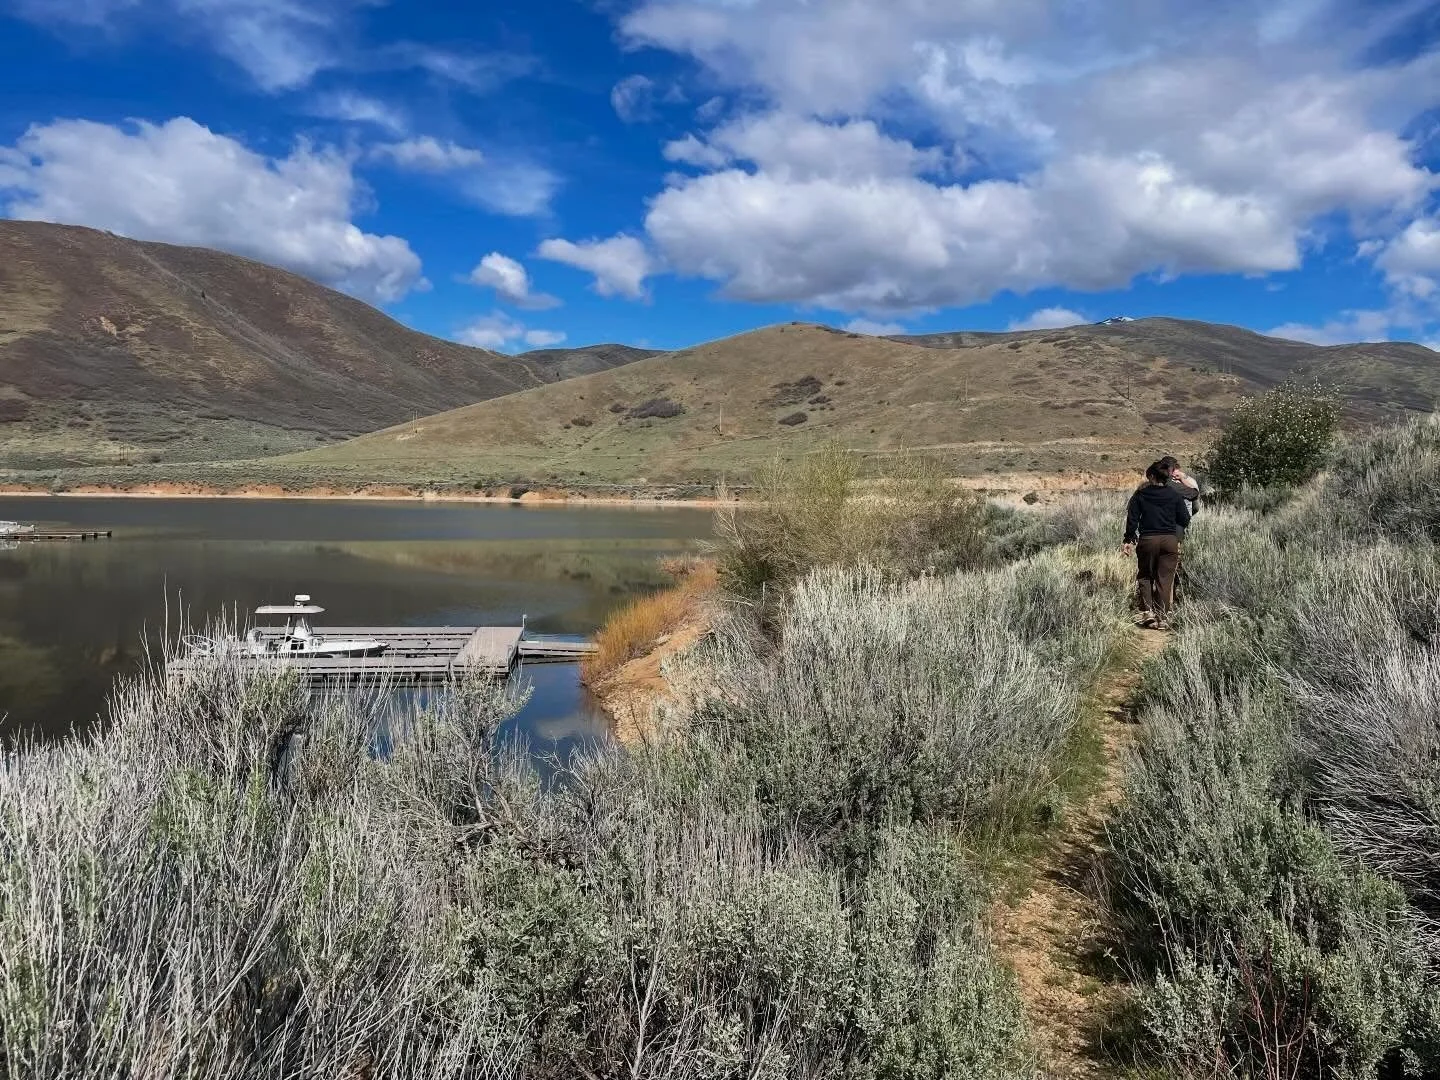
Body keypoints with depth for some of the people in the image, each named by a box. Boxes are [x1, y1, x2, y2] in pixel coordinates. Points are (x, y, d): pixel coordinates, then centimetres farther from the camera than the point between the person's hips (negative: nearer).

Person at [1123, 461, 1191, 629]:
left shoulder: (1140, 495, 1)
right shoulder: (1175, 496, 4)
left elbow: (1131, 519, -1)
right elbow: (1185, 520, 6)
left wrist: (1129, 540, 7)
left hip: (1147, 540, -1)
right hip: (1170, 540, 1)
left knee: (1145, 576, 14)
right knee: (1165, 579, 4)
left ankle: (1147, 611, -2)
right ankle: (1163, 617, 3)